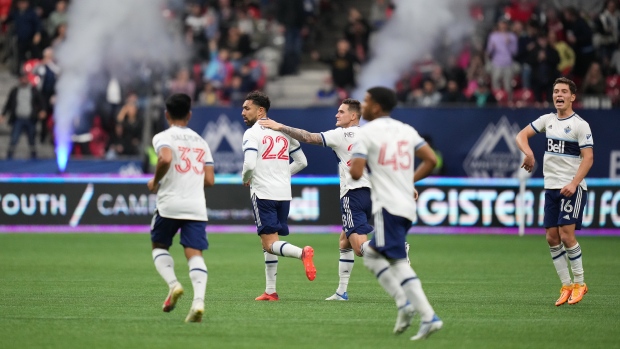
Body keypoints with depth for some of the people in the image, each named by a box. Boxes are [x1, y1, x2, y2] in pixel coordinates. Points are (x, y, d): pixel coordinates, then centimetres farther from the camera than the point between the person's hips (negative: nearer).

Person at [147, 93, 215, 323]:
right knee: (195, 253, -5)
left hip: (169, 203, -3)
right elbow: (209, 180, 11)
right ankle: (199, 301, -25)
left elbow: (165, 159, -22)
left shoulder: (163, 137, 1)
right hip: (196, 205, 3)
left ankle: (173, 284, -7)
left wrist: (155, 181, -5)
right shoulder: (200, 141, 16)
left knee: (159, 246, 17)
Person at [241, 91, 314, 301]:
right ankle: (270, 291, 17)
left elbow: (249, 165, -19)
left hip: (263, 193, -7)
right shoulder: (284, 131, 13)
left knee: (270, 243, -9)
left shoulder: (252, 133, -7)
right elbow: (302, 161, 17)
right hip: (284, 194, 7)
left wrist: (245, 179, 1)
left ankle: (302, 253, -36)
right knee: (267, 242, 17)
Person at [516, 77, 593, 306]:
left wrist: (574, 183, -23)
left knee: (566, 235, -14)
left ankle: (579, 283, 0)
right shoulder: (548, 120, 10)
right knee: (552, 238, 1)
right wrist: (528, 152, -8)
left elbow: (588, 157, -12)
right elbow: (522, 135, 14)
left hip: (572, 188, -6)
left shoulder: (580, 125, -8)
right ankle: (566, 286, 9)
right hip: (551, 187, 6)